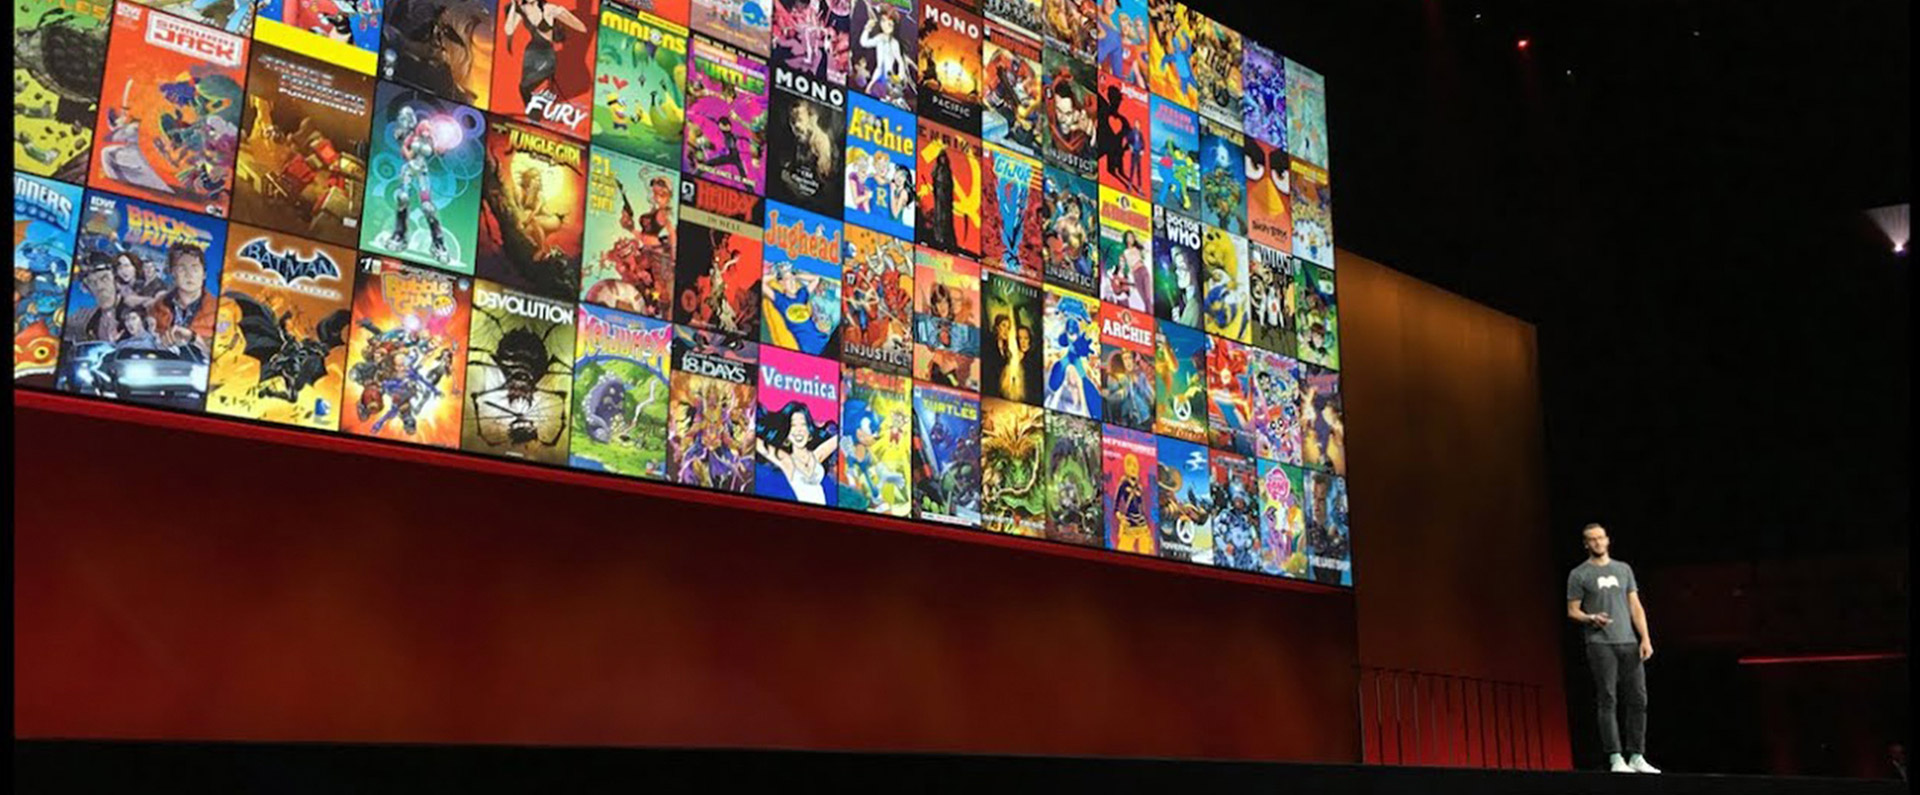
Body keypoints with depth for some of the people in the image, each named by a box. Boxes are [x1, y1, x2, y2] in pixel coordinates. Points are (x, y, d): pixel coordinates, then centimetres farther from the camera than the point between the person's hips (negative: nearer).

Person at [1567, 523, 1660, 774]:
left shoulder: (1623, 569, 15)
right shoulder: (1579, 575, 4)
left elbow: (1635, 606, 13)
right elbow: (1572, 611, 3)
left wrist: (1645, 638, 3)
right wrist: (1591, 618, -18)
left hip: (1629, 643, 4)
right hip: (1600, 644, -4)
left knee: (1638, 700, 2)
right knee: (1607, 701, -6)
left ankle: (1636, 757, 9)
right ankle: (1616, 759, -4)